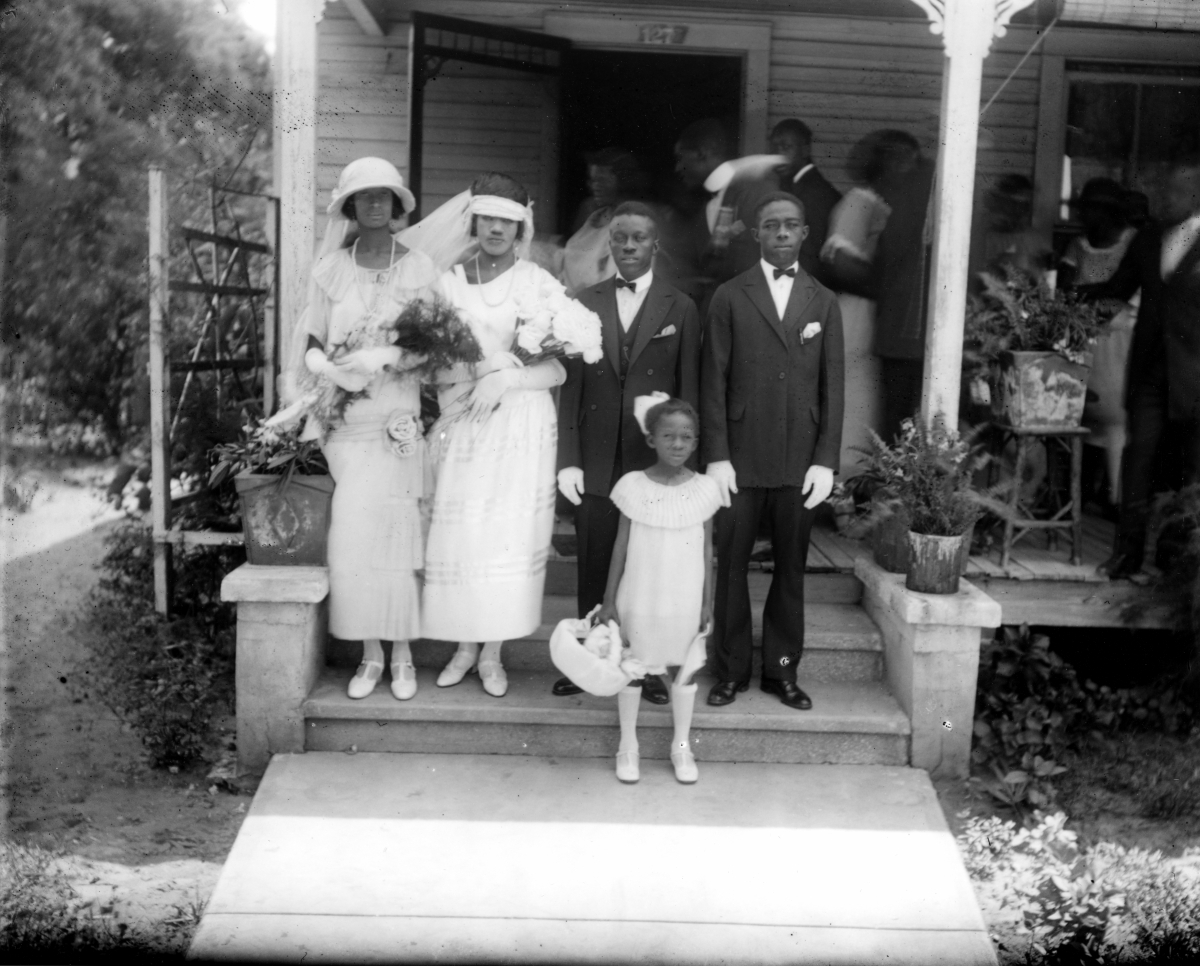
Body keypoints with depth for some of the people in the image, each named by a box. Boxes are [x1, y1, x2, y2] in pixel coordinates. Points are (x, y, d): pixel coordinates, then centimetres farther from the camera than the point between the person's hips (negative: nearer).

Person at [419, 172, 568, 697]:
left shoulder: (540, 284, 1)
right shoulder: (447, 279, 8)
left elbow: (558, 369, -2)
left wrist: (504, 378, -17)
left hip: (520, 423, -2)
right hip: (460, 422, 2)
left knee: (508, 534, -1)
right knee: (457, 534, 1)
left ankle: (492, 654, 11)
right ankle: (464, 646, 16)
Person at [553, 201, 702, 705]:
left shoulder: (680, 308, 2)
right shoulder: (587, 303, 5)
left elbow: (688, 390, 1)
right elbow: (571, 385, 3)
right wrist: (568, 459, -3)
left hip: (655, 460, -1)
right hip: (595, 460, 1)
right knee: (591, 569, 8)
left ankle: (648, 667, 18)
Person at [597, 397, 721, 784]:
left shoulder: (704, 489, -6)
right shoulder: (633, 486, -9)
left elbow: (707, 550, 1)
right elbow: (621, 546, -2)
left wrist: (707, 602, 1)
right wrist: (609, 600, 0)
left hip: (685, 602, 1)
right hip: (639, 599, -1)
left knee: (685, 668, 12)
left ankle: (681, 745, 28)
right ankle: (628, 744, 27)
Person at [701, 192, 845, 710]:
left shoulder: (823, 302, 9)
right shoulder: (729, 297, 3)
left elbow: (832, 386, 6)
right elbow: (713, 381, 0)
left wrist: (825, 460, -1)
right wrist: (716, 456, -7)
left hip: (800, 462, 2)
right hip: (740, 459, -1)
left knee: (791, 568, 8)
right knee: (732, 566, 4)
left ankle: (781, 671, 19)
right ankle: (731, 671, 16)